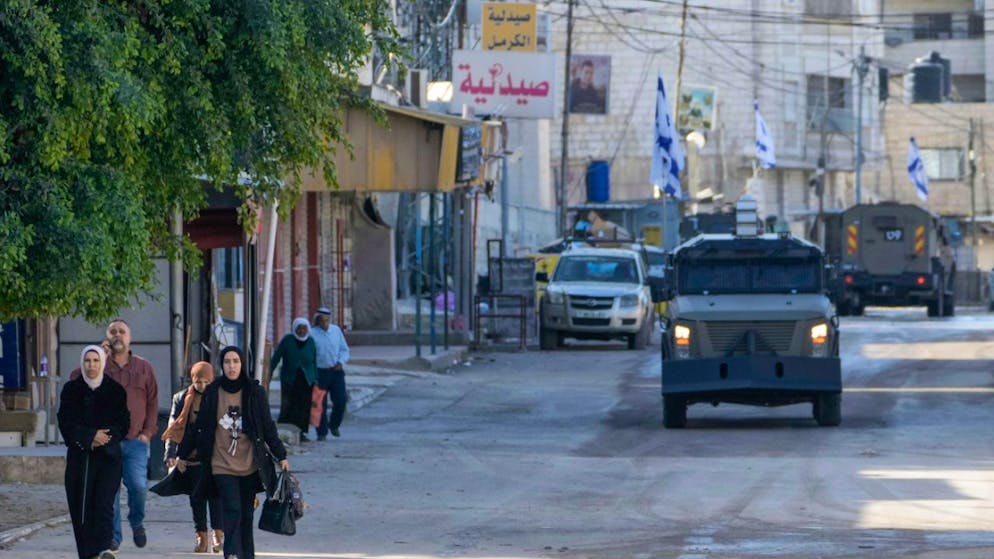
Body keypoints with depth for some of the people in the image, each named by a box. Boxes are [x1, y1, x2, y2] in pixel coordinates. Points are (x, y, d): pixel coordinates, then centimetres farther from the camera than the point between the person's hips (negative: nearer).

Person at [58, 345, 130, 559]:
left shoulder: (115, 390, 6)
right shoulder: (71, 390, 6)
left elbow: (124, 424, 4)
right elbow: (66, 423, -1)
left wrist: (103, 437, -11)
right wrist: (90, 436, -14)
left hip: (109, 456, -1)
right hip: (79, 457, 1)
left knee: (104, 503, -16)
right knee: (81, 507, -2)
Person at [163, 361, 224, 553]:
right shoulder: (182, 399, 4)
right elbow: (174, 427, 5)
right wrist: (170, 454, -4)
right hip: (192, 457, 2)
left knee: (216, 495, -5)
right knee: (197, 498, 5)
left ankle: (218, 534, 3)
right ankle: (201, 537, 11)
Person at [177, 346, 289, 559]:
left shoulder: (255, 392, 3)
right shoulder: (212, 393, 2)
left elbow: (268, 427, 8)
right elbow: (199, 427, 11)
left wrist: (280, 455, 6)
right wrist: (183, 454, 16)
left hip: (250, 465, 1)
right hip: (222, 465, -1)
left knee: (246, 515, 5)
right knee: (233, 512, -15)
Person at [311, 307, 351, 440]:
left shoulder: (336, 331, 7)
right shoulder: (312, 334, -4)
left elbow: (344, 349, 15)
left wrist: (341, 361, -5)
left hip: (336, 371, 3)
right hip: (320, 373, -3)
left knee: (341, 401, -2)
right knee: (320, 404, 0)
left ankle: (334, 425, 23)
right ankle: (322, 432, 10)